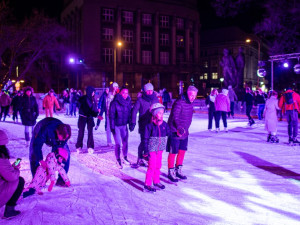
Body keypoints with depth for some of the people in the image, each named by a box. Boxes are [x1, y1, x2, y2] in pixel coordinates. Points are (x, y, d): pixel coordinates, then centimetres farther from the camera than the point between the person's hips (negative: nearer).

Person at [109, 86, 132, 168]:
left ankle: (125, 158, 28)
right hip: (116, 126, -4)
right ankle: (118, 160, 11)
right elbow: (111, 115, -11)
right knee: (118, 144, -5)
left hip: (124, 125, 5)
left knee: (125, 142, 9)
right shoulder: (115, 102, -14)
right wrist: (112, 127, -13)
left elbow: (129, 113, 9)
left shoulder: (128, 102, 1)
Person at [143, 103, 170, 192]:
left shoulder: (164, 124, 2)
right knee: (152, 166, -5)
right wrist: (147, 150, -11)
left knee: (158, 166, 14)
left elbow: (169, 133, 11)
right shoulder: (150, 125, -12)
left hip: (160, 149, 5)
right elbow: (146, 138, -10)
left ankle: (156, 182, 30)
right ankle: (147, 185, 5)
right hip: (152, 149, -5)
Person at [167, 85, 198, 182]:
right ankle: (170, 172, 16)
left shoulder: (189, 103, 7)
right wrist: (179, 128, -40)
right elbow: (174, 117, -27)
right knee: (173, 152, 2)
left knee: (182, 151, 16)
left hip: (184, 131, 9)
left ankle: (178, 170, 33)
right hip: (175, 132, -9)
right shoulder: (179, 102, -21)